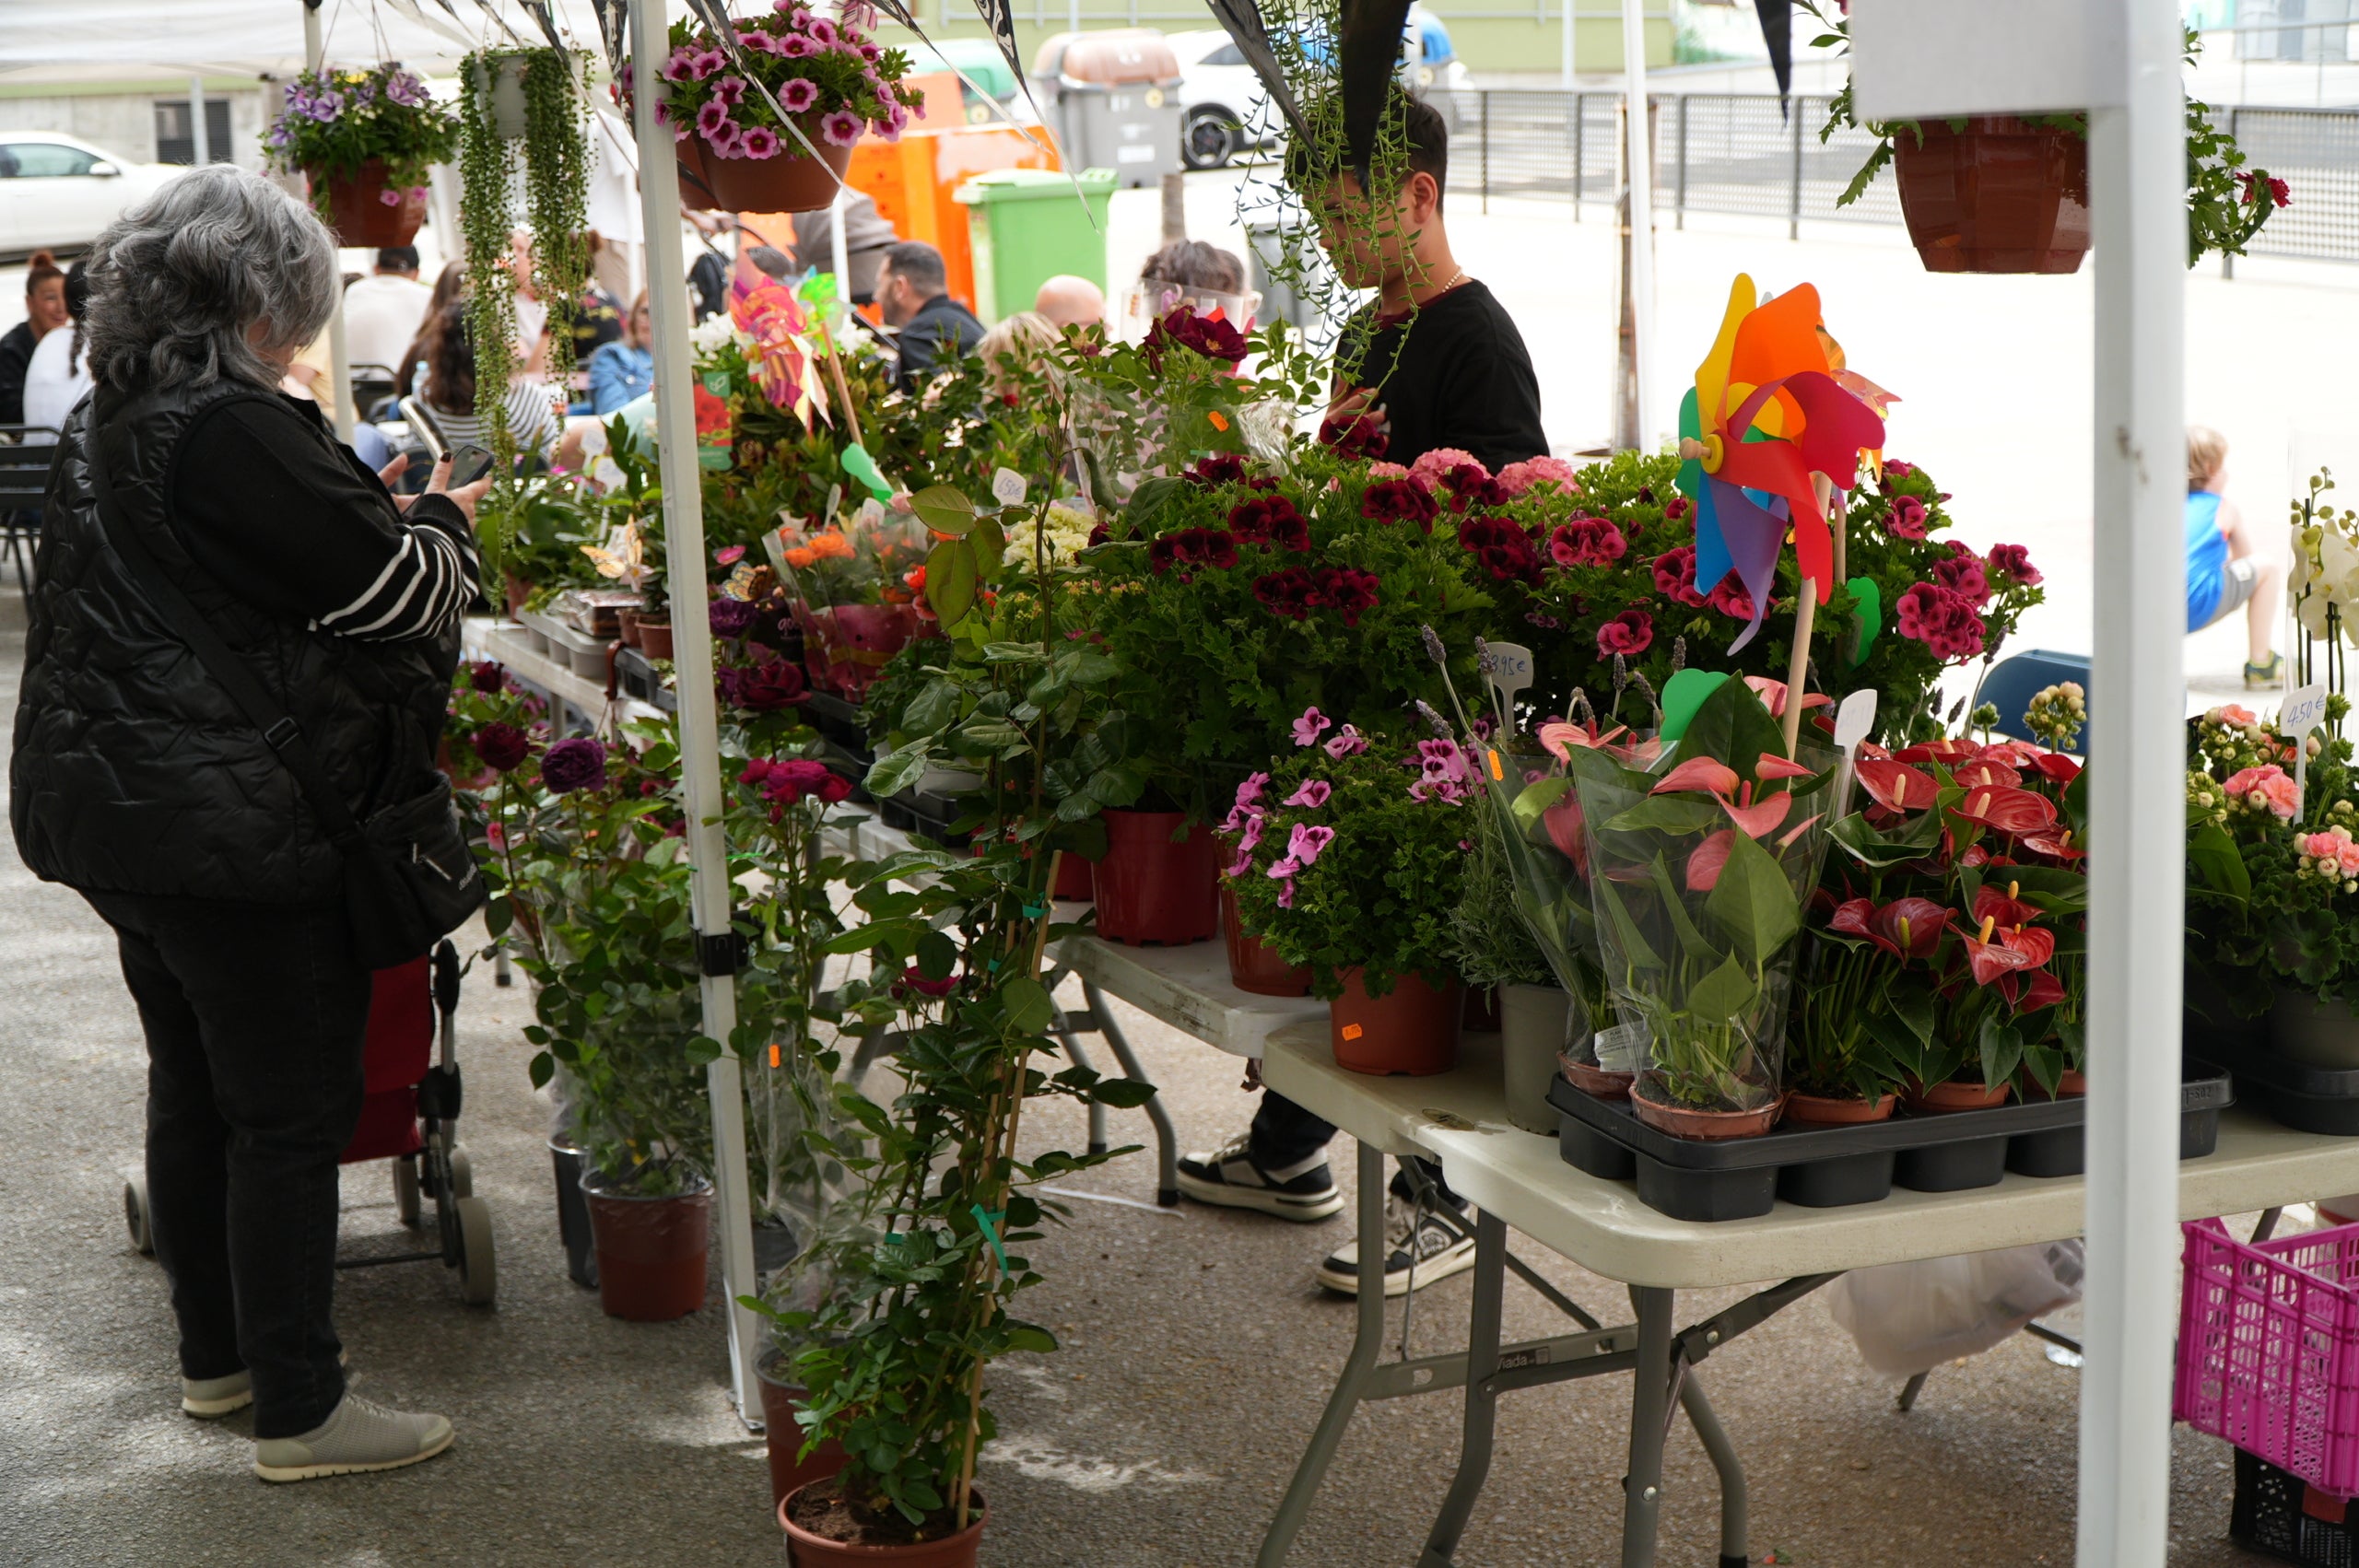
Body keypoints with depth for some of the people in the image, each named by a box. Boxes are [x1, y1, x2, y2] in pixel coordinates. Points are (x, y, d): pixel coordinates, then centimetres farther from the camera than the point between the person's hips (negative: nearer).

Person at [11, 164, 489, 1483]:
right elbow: (392, 587, -17)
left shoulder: (106, 423, 10)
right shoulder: (232, 431, -20)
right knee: (293, 1111, -1)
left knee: (195, 1090, 19)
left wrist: (385, 513, 18)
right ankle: (300, 1411, 6)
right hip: (239, 820, -10)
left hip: (124, 813, 10)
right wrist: (444, 522, 3)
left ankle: (219, 1354, 32)